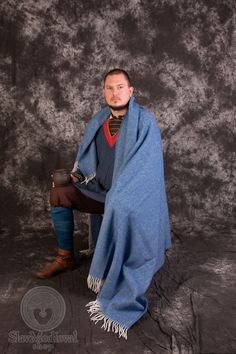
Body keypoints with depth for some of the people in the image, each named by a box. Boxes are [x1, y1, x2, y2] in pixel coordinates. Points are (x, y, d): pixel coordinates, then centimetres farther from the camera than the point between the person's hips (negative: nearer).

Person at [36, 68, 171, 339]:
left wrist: (117, 195, -24)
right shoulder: (98, 122, 6)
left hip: (132, 197, -7)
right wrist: (76, 175, 2)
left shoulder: (144, 121, -12)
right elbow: (88, 159, 20)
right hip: (102, 192, 7)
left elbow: (145, 167, -19)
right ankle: (65, 257, 15)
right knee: (58, 195, 5)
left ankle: (120, 300, -27)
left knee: (120, 209, -38)